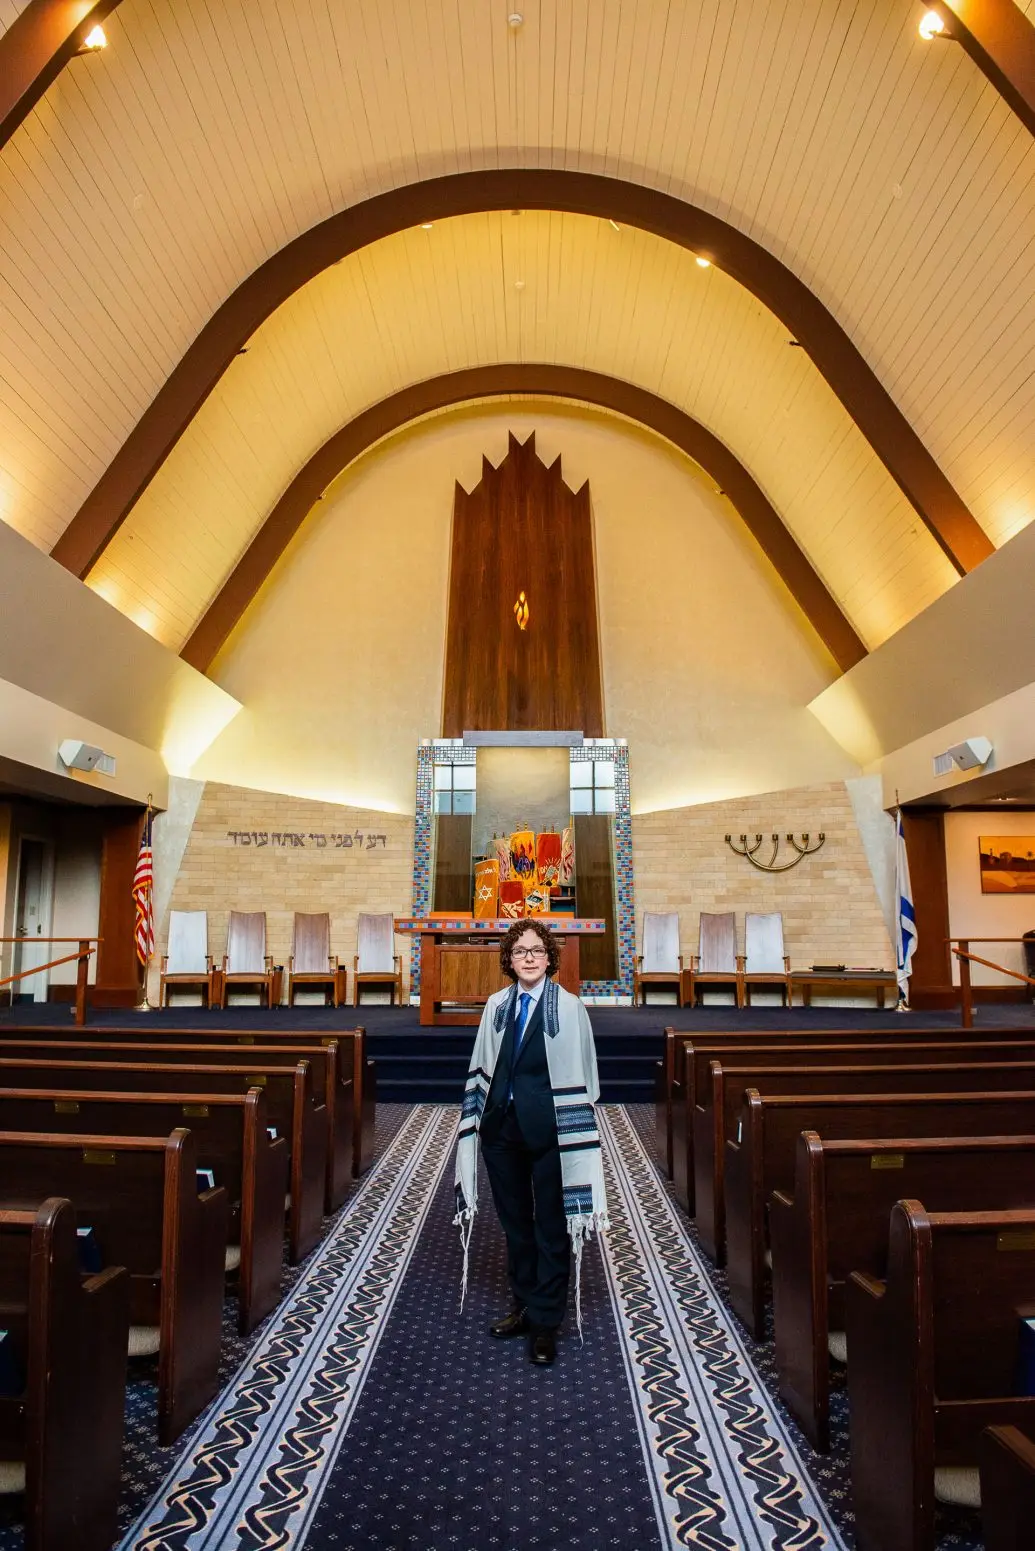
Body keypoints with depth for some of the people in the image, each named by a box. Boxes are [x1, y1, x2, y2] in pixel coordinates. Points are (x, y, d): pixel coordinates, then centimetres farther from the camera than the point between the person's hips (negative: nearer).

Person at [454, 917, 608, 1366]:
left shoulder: (568, 1008, -10)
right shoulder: (496, 1006, 3)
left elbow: (578, 1078, -10)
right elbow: (483, 1069, 9)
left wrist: (575, 1138, -12)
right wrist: (478, 1120, 6)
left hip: (547, 1130, -4)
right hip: (502, 1127, 5)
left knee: (552, 1225, 8)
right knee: (514, 1220, 18)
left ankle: (545, 1322, 22)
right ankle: (524, 1305, 36)